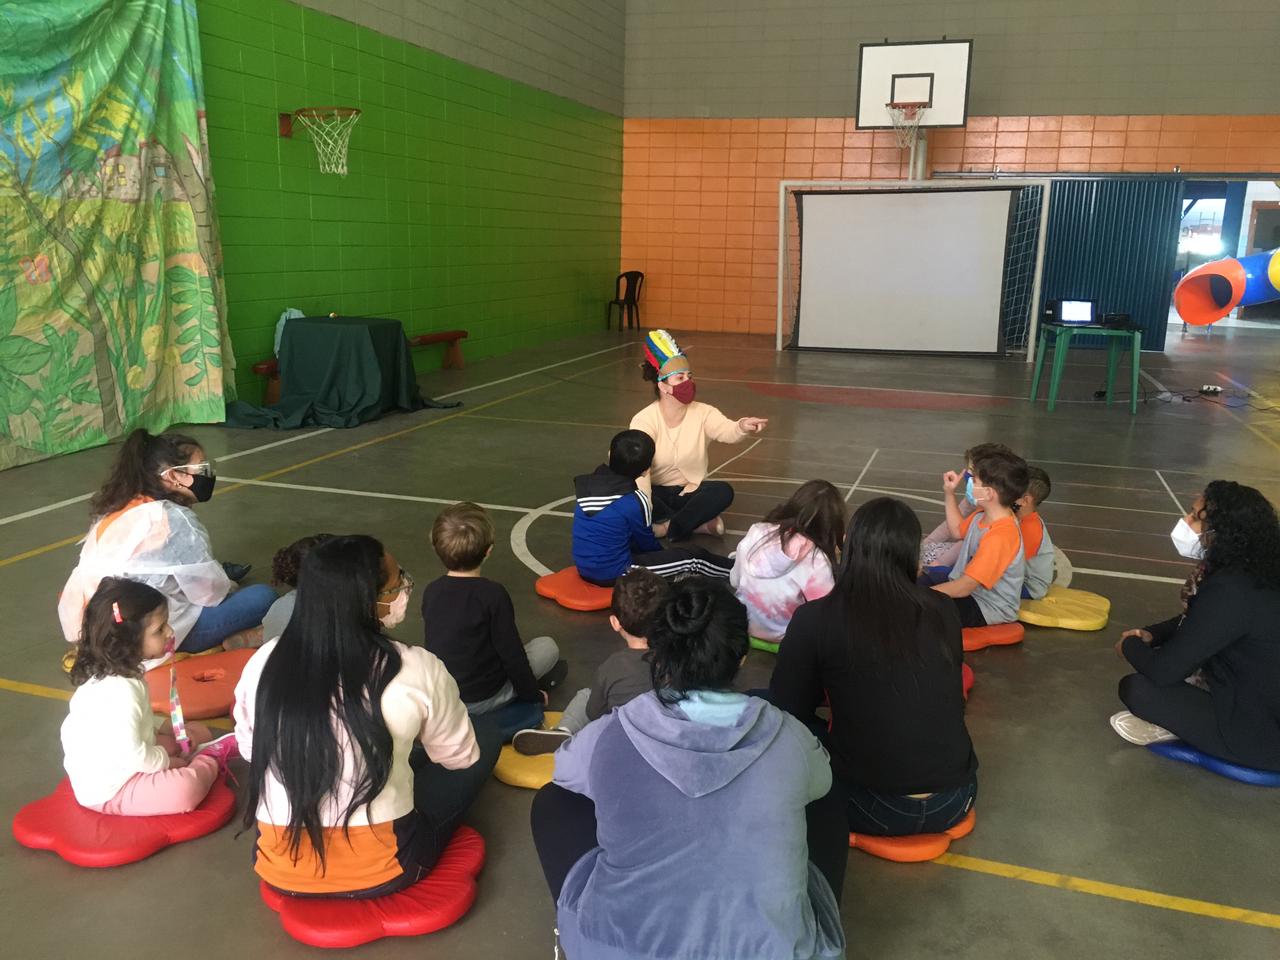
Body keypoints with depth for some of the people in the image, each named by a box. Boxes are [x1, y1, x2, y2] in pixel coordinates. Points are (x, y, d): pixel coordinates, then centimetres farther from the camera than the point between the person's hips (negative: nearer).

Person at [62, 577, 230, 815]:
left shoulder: (113, 673, 0)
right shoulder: (120, 691, -31)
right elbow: (132, 754, -29)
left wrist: (169, 728, 4)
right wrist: (167, 762, -12)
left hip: (118, 767, 10)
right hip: (108, 789, -10)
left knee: (197, 732, 15)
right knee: (186, 789, -28)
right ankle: (209, 760, -2)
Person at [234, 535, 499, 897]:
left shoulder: (262, 663, -9)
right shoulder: (416, 670, -19)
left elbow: (250, 751, 8)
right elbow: (461, 756, -2)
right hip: (381, 870, -4)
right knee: (484, 741, 10)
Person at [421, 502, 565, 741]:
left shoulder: (430, 592, -4)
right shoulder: (492, 594, -19)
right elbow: (511, 654, -14)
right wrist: (533, 695, 2)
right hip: (481, 700, -4)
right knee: (548, 647, 12)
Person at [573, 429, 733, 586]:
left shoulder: (587, 483, -2)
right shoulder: (635, 501, -19)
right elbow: (647, 543, 0)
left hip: (585, 568, 7)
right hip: (614, 574, -7)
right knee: (695, 557, 4)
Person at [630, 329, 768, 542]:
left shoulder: (703, 413, -10)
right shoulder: (644, 420, -17)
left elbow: (728, 431, -30)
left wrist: (742, 427, -55)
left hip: (690, 492, 2)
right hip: (657, 493, -1)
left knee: (723, 491, -28)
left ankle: (669, 527, -18)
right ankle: (697, 523, -20)